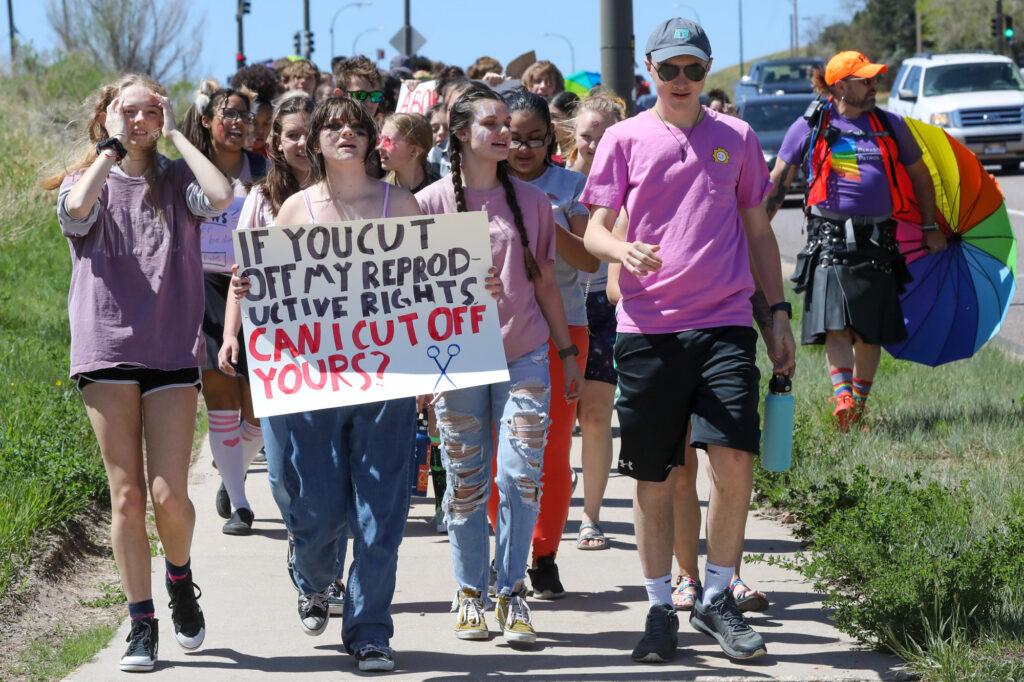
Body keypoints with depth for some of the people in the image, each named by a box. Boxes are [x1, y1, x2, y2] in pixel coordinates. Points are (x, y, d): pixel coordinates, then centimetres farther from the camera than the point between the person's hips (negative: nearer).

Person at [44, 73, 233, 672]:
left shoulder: (175, 181, 9)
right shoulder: (85, 182, 8)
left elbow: (221, 196, -13)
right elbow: (78, 208, -17)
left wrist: (175, 134, -4)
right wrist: (110, 148, -5)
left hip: (172, 351, 0)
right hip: (107, 349, 0)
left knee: (169, 494, -7)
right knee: (127, 495, 0)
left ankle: (179, 578, 24)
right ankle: (142, 624, 8)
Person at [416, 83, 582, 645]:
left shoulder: (530, 201, 9)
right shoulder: (432, 203, 2)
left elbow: (544, 283, 15)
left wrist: (568, 352, 14)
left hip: (524, 355, 1)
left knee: (522, 476, -7)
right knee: (465, 482, 3)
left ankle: (511, 592, 2)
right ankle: (470, 594, 13)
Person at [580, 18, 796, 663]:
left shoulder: (736, 138, 10)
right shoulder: (625, 139, 6)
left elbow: (758, 230, 17)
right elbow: (594, 229, 4)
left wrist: (779, 312, 11)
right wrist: (623, 250, -19)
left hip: (725, 324, 0)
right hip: (648, 327, 0)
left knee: (735, 460, -12)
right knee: (653, 478, 5)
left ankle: (717, 598, 5)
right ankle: (660, 609, 18)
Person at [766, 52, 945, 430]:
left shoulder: (890, 126, 11)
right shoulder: (810, 127, 4)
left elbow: (920, 176, 24)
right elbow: (778, 182, 10)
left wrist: (929, 226, 25)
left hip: (877, 240, 3)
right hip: (830, 238, -3)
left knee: (870, 331, 4)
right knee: (835, 323, -18)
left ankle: (859, 404, 17)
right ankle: (842, 394, -28)